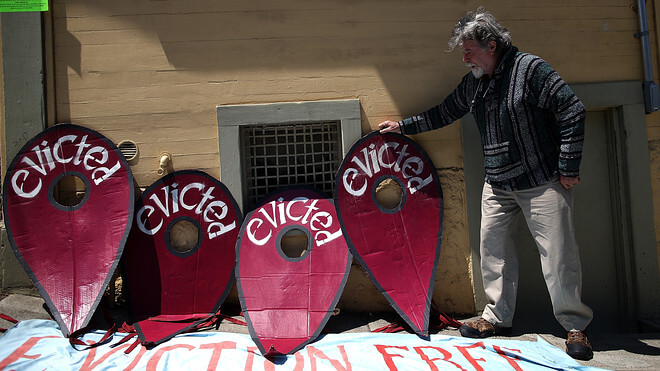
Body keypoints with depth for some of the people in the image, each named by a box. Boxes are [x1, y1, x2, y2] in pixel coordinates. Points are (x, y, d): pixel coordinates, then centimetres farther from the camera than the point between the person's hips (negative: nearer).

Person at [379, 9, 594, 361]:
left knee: (558, 253, -4)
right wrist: (402, 125, 22)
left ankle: (575, 327, 12)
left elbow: (573, 111, -12)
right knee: (492, 247, 6)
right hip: (497, 186, 7)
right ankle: (497, 316, 20)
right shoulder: (472, 82, 9)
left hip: (542, 182, -6)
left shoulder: (529, 68, -11)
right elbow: (444, 112, 22)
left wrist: (568, 168, -13)